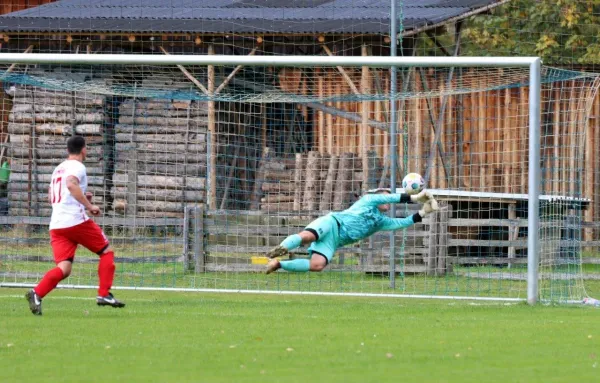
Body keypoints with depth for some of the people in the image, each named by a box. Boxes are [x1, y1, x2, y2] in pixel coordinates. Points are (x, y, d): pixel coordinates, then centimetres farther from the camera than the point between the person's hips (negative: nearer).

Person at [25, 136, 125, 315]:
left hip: (56, 225, 7)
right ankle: (104, 294, 3)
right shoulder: (77, 167, -3)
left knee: (64, 268, -3)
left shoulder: (58, 169, 22)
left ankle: (37, 293, -26)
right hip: (76, 220, -7)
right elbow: (71, 185, -24)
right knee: (107, 252, 11)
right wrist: (89, 205, -21)